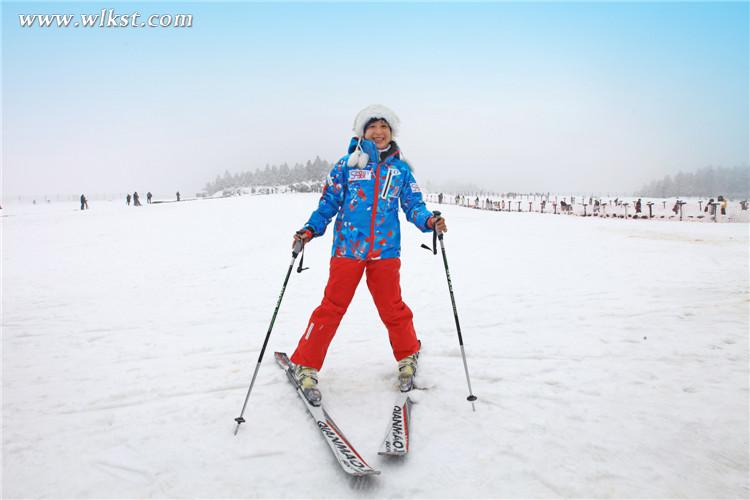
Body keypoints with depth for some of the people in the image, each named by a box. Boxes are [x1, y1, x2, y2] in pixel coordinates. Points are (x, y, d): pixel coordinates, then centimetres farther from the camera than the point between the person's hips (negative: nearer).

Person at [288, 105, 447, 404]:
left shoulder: (401, 169, 11)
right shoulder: (347, 165, 6)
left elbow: (413, 205, 10)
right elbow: (328, 203, 6)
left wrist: (428, 221, -11)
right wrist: (311, 229, -9)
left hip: (385, 250, 1)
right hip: (347, 247, -1)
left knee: (393, 308, 7)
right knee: (332, 307, 0)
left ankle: (408, 357, 32)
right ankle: (305, 366, 12)